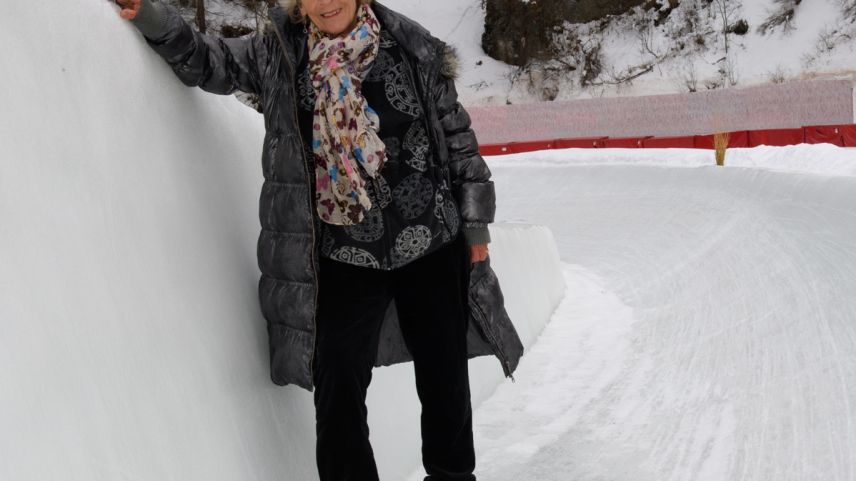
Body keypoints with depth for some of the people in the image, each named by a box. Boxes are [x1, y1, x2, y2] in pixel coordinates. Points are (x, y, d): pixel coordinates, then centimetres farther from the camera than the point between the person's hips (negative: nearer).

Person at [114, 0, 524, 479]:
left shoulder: (415, 49, -2)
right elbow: (210, 61, 6)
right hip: (342, 258, 0)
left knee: (445, 381, 13)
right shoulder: (277, 53, 1)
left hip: (433, 248, 1)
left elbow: (457, 138, 3)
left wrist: (475, 225, 3)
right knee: (338, 396, -4)